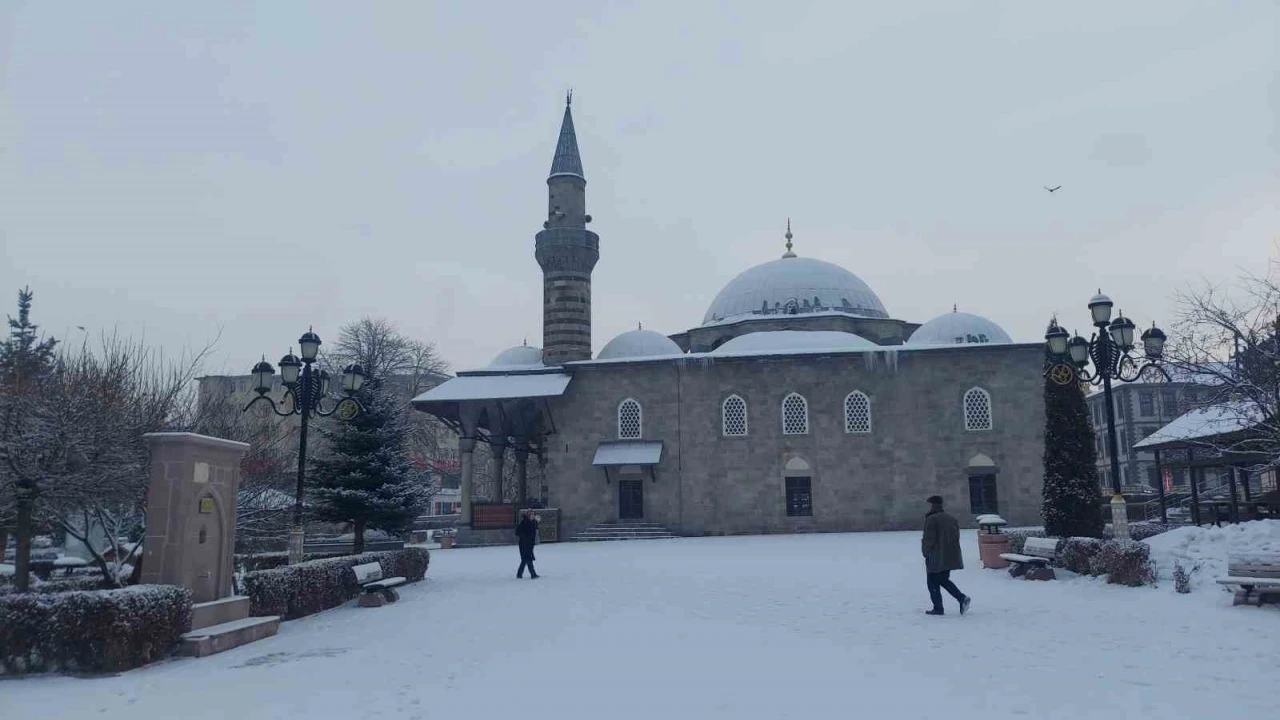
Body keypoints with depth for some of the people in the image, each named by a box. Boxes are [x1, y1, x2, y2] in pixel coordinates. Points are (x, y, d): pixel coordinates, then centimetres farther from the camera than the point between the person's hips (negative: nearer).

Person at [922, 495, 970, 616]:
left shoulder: (931, 519, -15)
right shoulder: (951, 519, 9)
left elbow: (929, 539, -18)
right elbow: (957, 538, 12)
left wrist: (925, 551, -3)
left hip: (935, 558, -7)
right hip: (950, 557, 8)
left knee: (933, 583, 4)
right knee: (944, 580, 21)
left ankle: (938, 608, 5)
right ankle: (962, 598, 5)